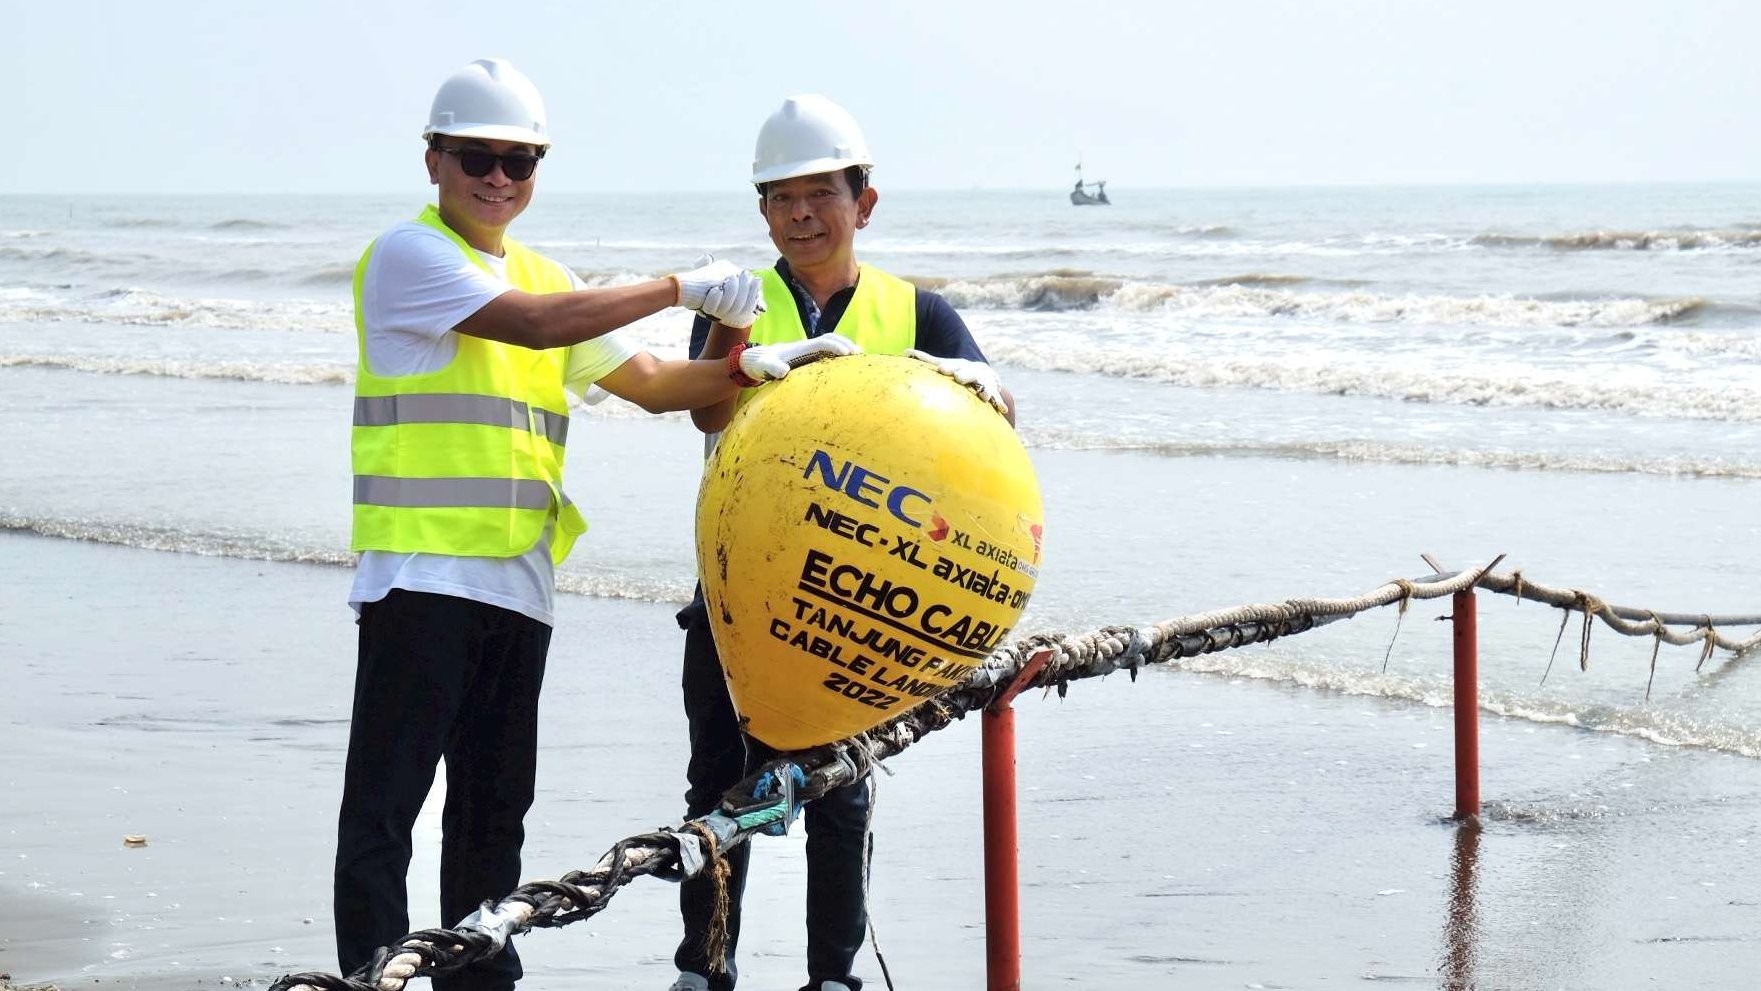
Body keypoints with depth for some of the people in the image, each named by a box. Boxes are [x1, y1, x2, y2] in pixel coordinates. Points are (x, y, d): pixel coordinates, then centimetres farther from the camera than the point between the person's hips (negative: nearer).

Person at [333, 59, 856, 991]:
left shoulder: (543, 276, 19)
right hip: (419, 572, -8)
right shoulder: (408, 255, -6)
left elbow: (649, 381, 17)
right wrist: (683, 286, -14)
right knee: (386, 800, -6)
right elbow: (531, 325, -18)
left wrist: (754, 368, 0)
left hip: (517, 580, 8)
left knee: (494, 808, 12)